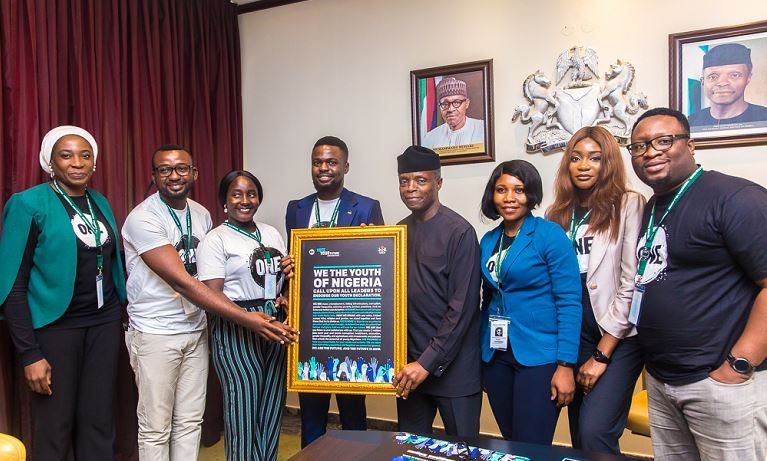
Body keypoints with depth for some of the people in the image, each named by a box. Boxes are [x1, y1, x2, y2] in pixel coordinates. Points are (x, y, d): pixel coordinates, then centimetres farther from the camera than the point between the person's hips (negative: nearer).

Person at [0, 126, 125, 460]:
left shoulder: (100, 203, 7)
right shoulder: (28, 204, -10)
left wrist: (121, 312, 6)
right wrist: (29, 353, -14)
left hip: (104, 322, 5)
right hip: (55, 326, -5)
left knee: (99, 424, 12)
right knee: (54, 430, 8)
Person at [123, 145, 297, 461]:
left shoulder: (201, 215, 5)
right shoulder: (143, 218, -17)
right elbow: (181, 282, -25)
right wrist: (245, 318, -29)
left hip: (195, 331, 6)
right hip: (155, 334, -5)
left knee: (190, 422, 13)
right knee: (156, 429, 6)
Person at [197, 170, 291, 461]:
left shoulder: (272, 234, 13)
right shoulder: (215, 240, -5)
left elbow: (287, 278, 21)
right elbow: (212, 296, -11)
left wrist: (287, 299, 0)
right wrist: (252, 318, -20)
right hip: (236, 331, -5)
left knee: (273, 407, 11)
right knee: (243, 408, 2)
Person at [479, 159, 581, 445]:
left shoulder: (550, 235, -9)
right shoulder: (488, 240, 7)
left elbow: (569, 302, -12)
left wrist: (565, 365, -16)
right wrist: (481, 353, 12)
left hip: (539, 355, -5)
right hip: (495, 355, 5)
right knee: (509, 443, 15)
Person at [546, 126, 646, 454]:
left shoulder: (628, 205, -7)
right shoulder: (558, 213, 9)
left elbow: (632, 284, -11)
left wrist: (602, 353, -10)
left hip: (618, 339, -5)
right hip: (574, 337, 5)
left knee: (594, 432, -15)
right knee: (579, 436, 12)